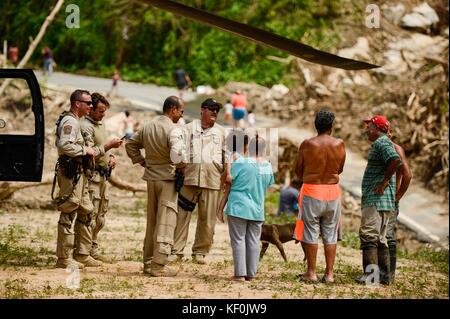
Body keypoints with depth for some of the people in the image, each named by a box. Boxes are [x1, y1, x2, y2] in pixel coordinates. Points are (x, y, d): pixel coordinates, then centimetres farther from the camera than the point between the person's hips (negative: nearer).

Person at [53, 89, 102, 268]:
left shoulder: (75, 122, 19)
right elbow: (64, 145, -28)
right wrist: (84, 150, -17)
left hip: (79, 174, 11)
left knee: (86, 213, 13)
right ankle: (63, 258, -4)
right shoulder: (70, 122, -14)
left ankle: (82, 255, 19)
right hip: (70, 173, -11)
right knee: (68, 215, -7)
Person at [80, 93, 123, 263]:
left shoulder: (101, 123, 17)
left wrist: (111, 156, 10)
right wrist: (109, 145, -22)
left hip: (103, 175, 10)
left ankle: (93, 249, 20)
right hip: (91, 175, -10)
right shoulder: (85, 126, -14)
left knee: (101, 215, 12)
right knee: (90, 215, -11)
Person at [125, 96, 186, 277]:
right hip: (168, 179, -7)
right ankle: (159, 266, -5)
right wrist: (182, 166, -11)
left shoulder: (147, 127, 8)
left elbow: (130, 144, 18)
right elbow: (177, 153, -30)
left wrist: (142, 161, 17)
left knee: (151, 222, 16)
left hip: (151, 178, 7)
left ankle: (148, 262, 20)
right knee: (165, 223, -3)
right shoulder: (173, 130, -15)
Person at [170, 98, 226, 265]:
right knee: (182, 215, -2)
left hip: (212, 181, 1)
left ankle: (200, 252, 13)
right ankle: (176, 250, 2)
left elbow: (227, 156, 13)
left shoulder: (221, 132, 15)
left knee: (207, 219, 3)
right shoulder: (189, 128, 10)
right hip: (189, 178, -1)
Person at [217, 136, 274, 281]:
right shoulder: (268, 167, 2)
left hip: (238, 208, -4)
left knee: (238, 240, 1)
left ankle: (240, 274, -2)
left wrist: (220, 208, 0)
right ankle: (251, 274, 12)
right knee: (253, 241, 9)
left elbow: (228, 187, -6)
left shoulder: (240, 163, -10)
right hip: (258, 210, 4)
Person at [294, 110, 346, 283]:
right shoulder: (339, 144, -3)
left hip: (311, 191, -2)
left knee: (310, 234, 6)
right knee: (330, 235, 9)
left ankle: (311, 273, 7)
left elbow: (298, 172, -1)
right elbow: (339, 170, 10)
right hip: (333, 191, 3)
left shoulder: (307, 144, -10)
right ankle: (329, 274, 10)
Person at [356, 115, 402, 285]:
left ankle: (371, 273, -16)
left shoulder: (381, 143, -12)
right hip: (379, 200, 11)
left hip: (377, 199, -11)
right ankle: (384, 275, 13)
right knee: (380, 238, 12)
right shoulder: (381, 144, 21)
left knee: (368, 235, -13)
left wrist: (384, 182, -21)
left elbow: (396, 160, -29)